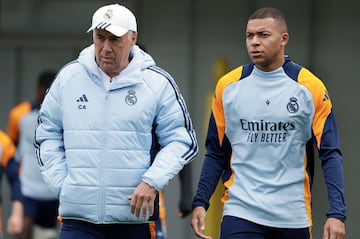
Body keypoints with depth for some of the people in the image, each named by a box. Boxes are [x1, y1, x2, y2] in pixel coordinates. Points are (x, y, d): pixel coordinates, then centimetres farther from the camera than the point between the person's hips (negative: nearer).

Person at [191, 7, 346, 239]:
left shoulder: (311, 87, -2)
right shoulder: (228, 86, 3)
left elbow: (330, 154, -3)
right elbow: (216, 153, 10)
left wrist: (337, 213, -13)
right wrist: (200, 202, 1)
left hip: (293, 216, 0)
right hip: (241, 211, 0)